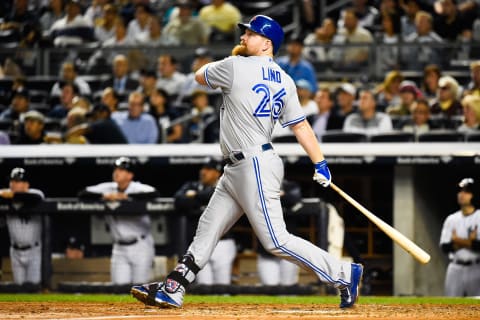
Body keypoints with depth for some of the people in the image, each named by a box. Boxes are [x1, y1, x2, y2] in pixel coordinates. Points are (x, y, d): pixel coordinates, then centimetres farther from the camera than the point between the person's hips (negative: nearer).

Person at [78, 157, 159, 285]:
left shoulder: (138, 188, -9)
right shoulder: (108, 188, 3)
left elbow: (154, 193, -30)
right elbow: (82, 194, -3)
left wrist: (126, 196, -26)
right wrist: (104, 196, -18)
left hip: (141, 246, -4)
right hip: (119, 248, 4)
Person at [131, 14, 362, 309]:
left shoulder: (236, 67, -13)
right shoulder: (284, 81, 8)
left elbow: (200, 75, 6)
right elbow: (300, 125, 3)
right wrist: (321, 164, 1)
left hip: (256, 166, -10)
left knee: (277, 241, -9)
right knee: (208, 229, 12)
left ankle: (343, 273, -6)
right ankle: (172, 290, 14)